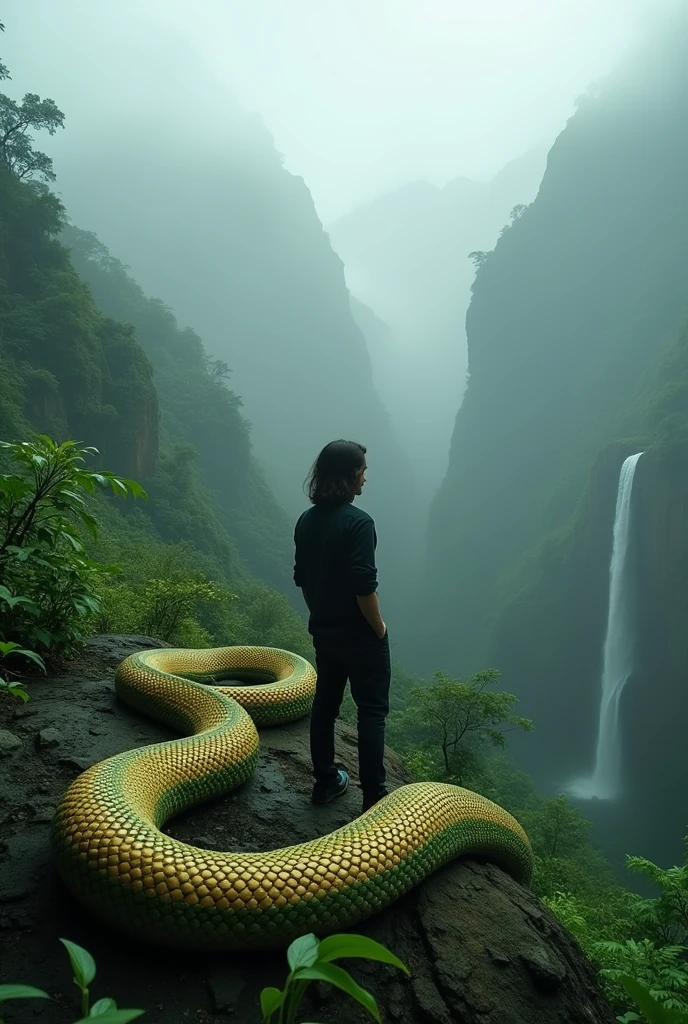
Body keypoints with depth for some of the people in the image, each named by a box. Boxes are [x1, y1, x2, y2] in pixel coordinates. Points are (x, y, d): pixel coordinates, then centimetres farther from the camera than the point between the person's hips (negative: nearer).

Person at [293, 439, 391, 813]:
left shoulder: (307, 521, 3)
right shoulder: (358, 522, -20)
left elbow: (301, 578, 9)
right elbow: (363, 586, -23)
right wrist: (379, 628, -10)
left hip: (323, 631, 7)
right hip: (359, 635, -7)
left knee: (325, 702, 16)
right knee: (371, 710, 3)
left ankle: (325, 782, 27)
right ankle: (373, 796, 8)